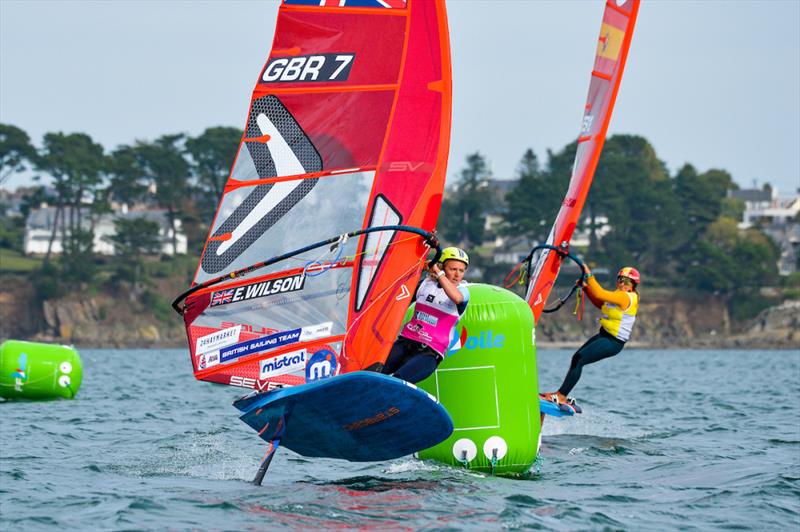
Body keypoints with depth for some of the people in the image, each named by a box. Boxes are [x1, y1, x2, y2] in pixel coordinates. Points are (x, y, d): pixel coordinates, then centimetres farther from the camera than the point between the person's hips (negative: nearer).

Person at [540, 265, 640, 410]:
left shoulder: (626, 297, -20)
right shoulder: (619, 294, 9)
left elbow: (600, 294, -28)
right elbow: (600, 304, 21)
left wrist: (589, 275, -23)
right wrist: (586, 287, 11)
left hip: (613, 343, -10)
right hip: (603, 335, 10)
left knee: (579, 360, -15)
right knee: (576, 358, 10)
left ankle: (561, 396, -12)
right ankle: (564, 396, 16)